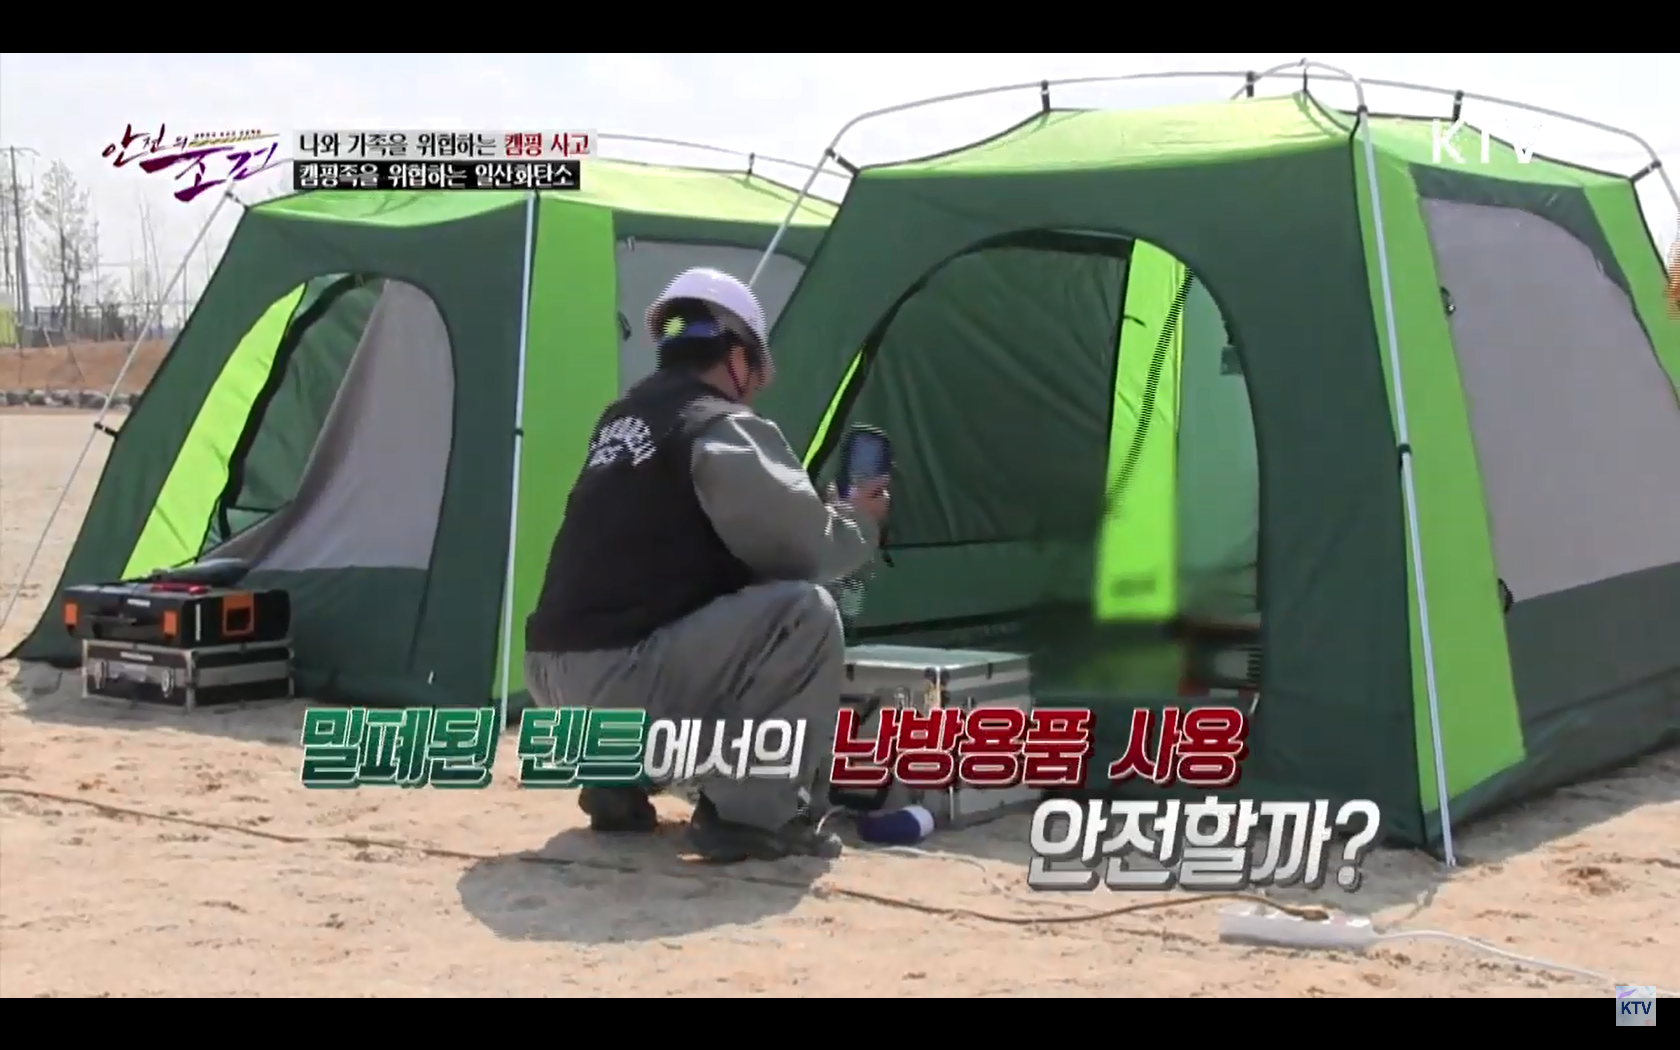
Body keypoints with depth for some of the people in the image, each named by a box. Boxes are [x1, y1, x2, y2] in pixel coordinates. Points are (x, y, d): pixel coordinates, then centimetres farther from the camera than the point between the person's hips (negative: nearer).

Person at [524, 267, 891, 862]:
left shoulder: (622, 418, 18)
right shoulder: (720, 429, -8)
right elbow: (805, 549, -8)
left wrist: (830, 516, 22)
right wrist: (859, 523, 14)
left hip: (555, 673, 9)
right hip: (618, 680, -9)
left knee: (715, 614, 32)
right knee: (803, 615, -12)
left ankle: (614, 781, 21)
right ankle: (752, 815, -8)